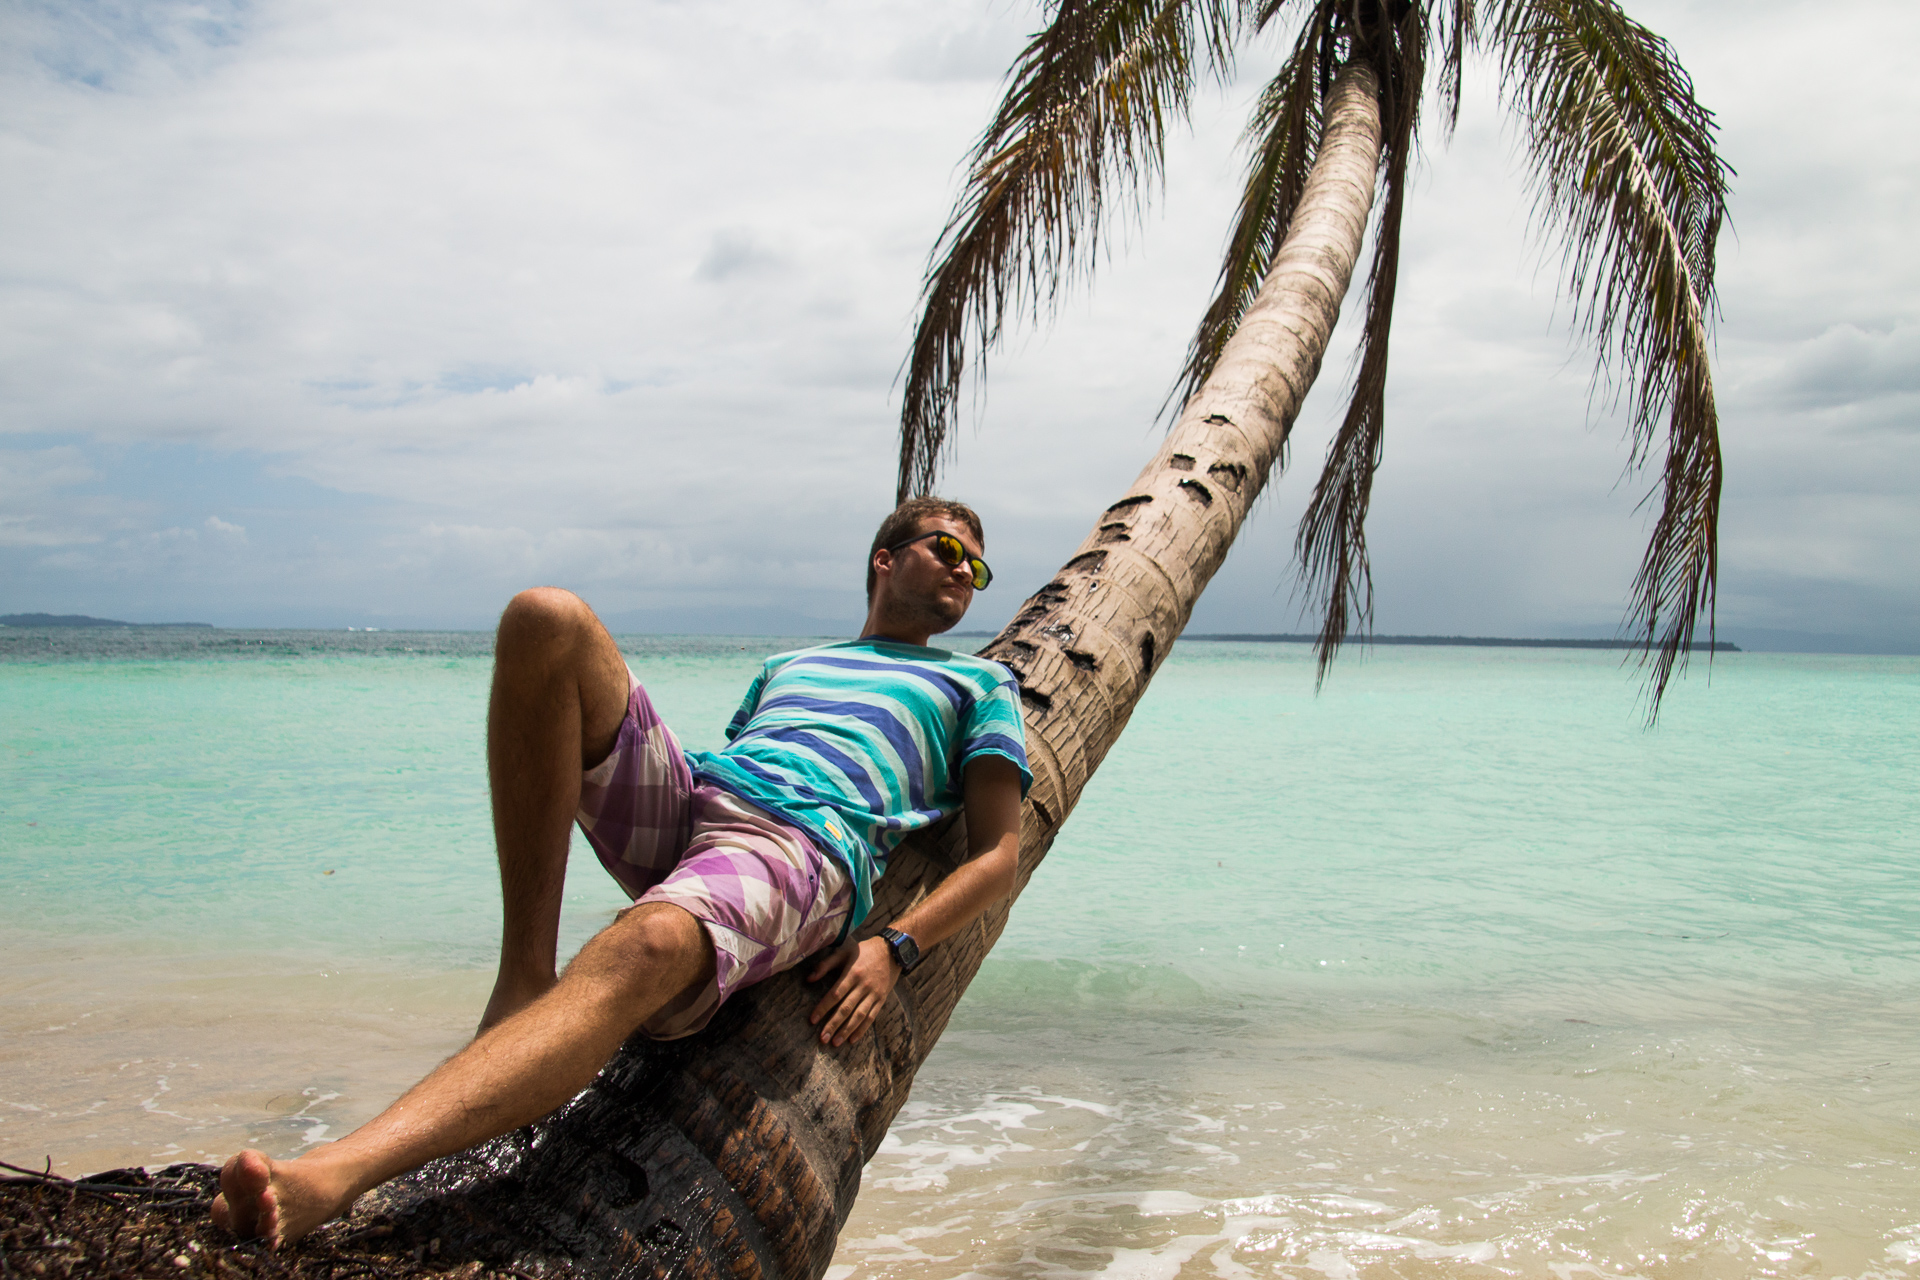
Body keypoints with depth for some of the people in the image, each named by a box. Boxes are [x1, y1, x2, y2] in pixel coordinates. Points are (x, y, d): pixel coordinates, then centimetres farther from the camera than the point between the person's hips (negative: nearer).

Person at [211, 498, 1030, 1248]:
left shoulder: (979, 685, 27)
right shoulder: (786, 667, 39)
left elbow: (998, 856, 13)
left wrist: (894, 948, -7)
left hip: (806, 842, -5)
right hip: (681, 806, 5)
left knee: (646, 945, -39)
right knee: (547, 616, -17)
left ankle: (328, 1180, -56)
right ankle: (524, 975, -20)